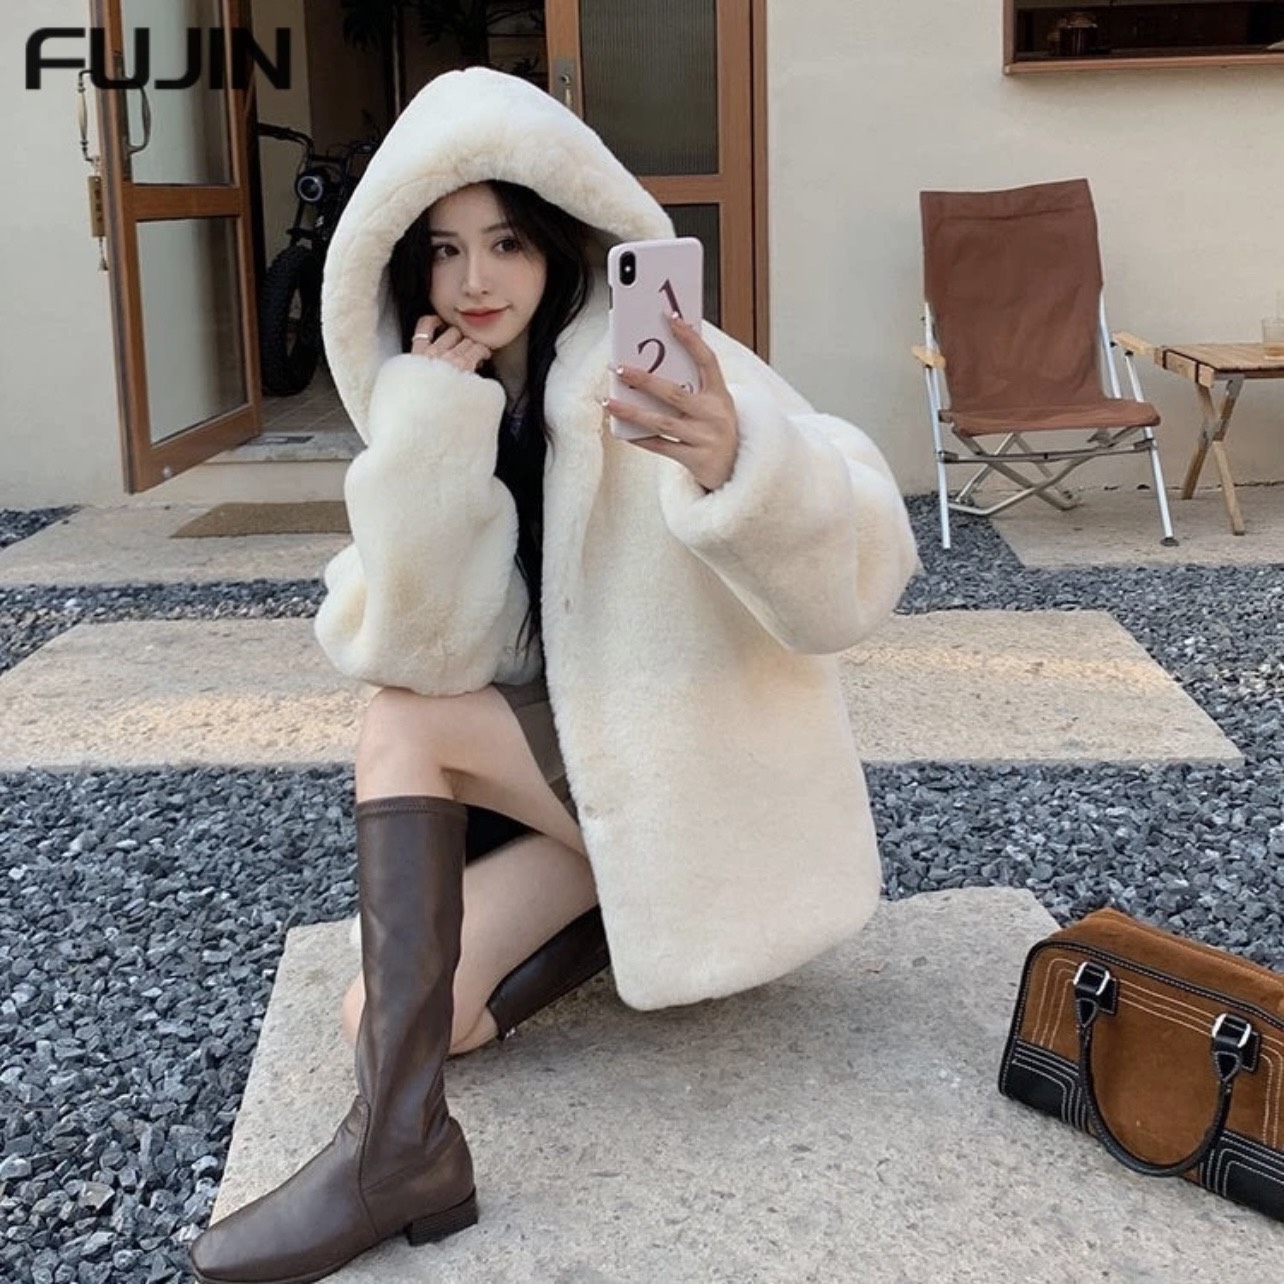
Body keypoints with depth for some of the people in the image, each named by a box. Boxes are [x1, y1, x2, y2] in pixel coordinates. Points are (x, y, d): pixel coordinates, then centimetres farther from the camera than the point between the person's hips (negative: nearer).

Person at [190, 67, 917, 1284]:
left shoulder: (656, 370, -16)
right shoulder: (451, 406, 2)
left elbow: (854, 572, -29)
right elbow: (420, 648, -12)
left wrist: (734, 466, -49)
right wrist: (427, 435, -22)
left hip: (717, 780, -6)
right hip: (583, 759, 6)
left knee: (403, 728, -21)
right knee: (394, 1017, -9)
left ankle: (398, 1146, -19)